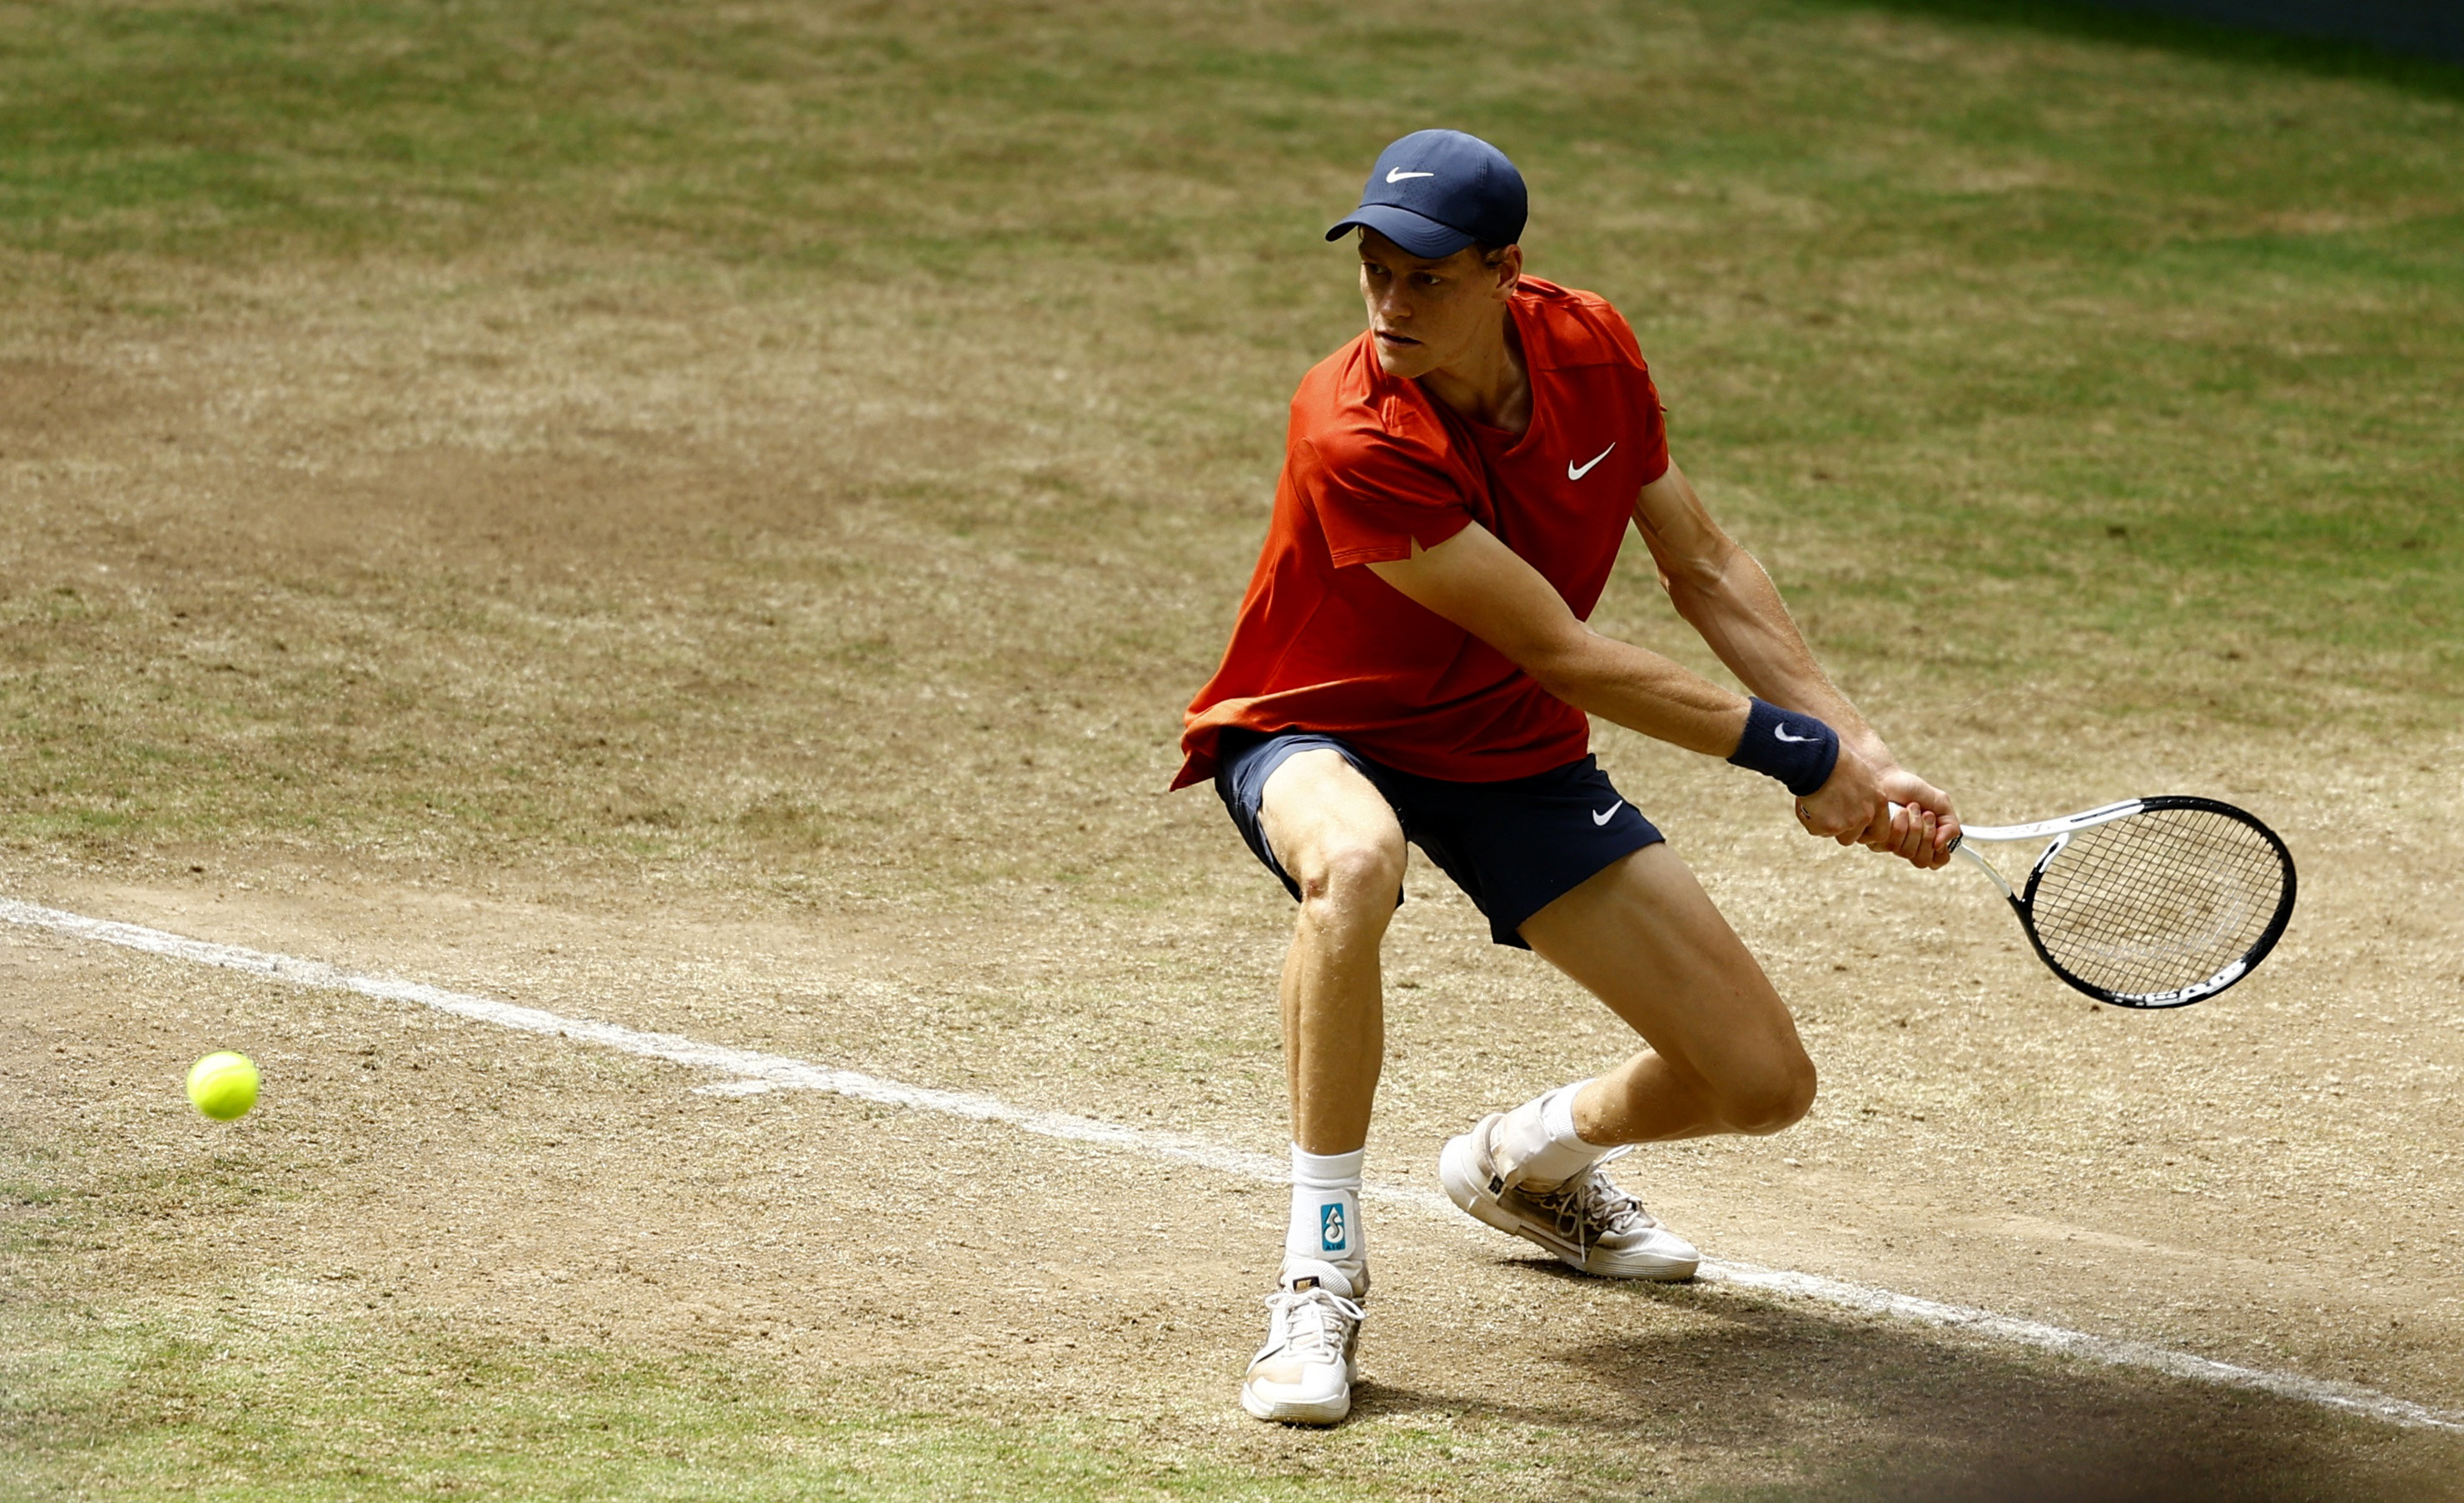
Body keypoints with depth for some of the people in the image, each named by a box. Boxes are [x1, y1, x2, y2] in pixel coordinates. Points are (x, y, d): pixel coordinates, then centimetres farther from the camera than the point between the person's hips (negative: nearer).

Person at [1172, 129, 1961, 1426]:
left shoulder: (1589, 347, -13)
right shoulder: (1353, 437, -33)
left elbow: (1703, 568, 1)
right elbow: (1564, 657, -28)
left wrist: (1861, 756, -4)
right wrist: (1798, 753, -22)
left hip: (1512, 753, 6)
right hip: (1318, 734, -6)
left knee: (1763, 1085, -1)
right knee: (1356, 862, -45)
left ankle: (1524, 1159, 34)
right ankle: (1321, 1268, -28)